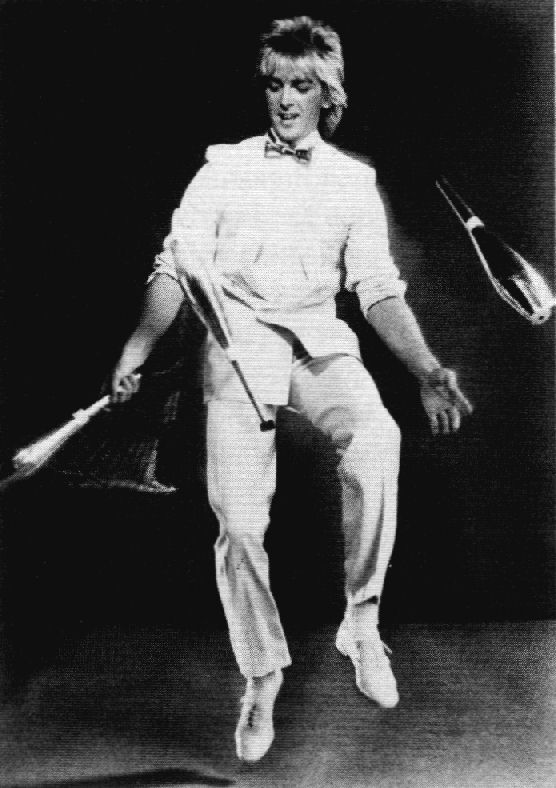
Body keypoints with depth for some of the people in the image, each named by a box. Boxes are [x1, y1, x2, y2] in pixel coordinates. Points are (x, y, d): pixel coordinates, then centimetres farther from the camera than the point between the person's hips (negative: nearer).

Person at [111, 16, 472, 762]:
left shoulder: (354, 181, 14)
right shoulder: (224, 167, 11)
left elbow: (380, 290, 9)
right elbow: (176, 270, 5)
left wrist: (427, 370, -6)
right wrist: (134, 353, -9)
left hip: (319, 338, 0)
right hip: (239, 340, 0)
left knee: (376, 440, -33)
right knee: (240, 521, -11)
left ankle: (362, 621, -16)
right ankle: (261, 675, 11)